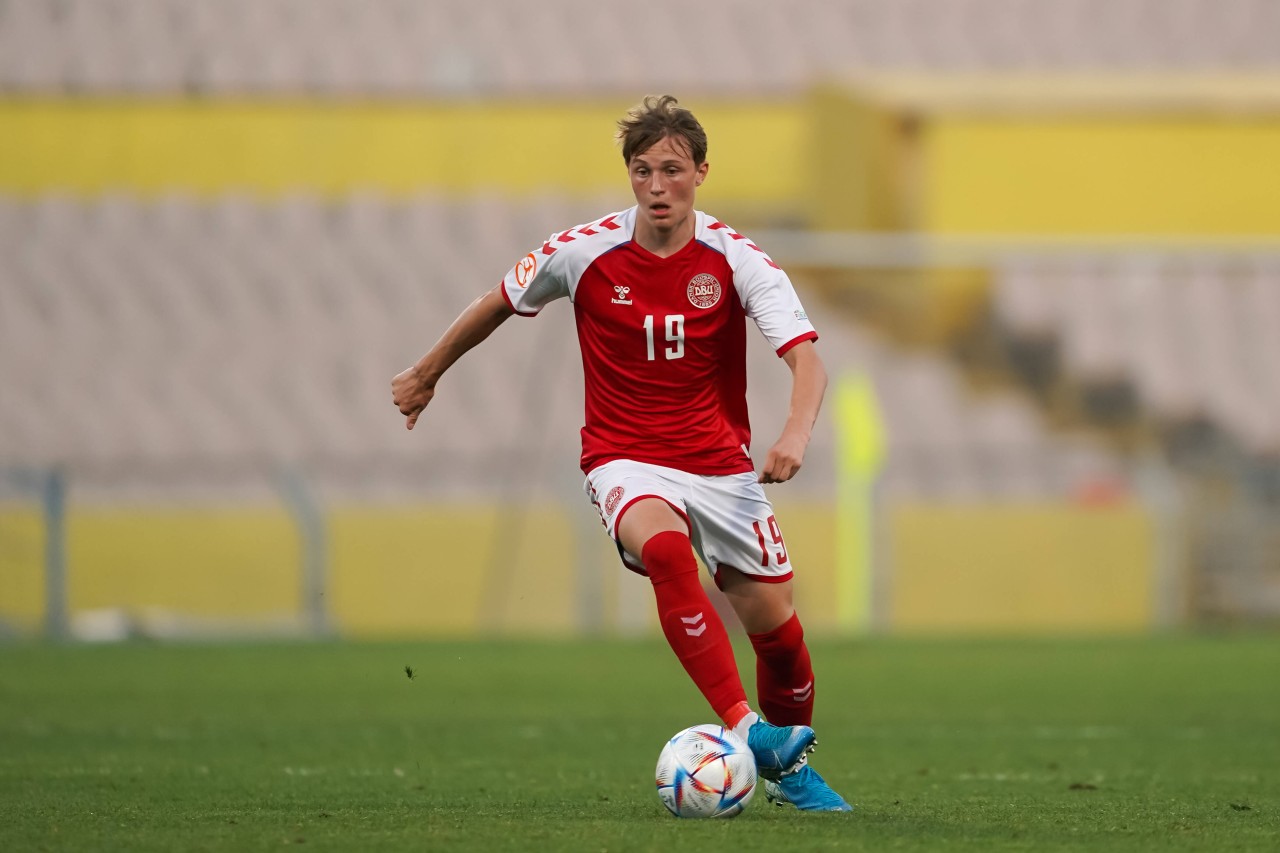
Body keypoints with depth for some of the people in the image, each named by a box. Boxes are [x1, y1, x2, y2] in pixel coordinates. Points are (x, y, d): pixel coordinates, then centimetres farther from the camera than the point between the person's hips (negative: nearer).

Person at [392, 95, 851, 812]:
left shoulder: (737, 260, -10)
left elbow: (807, 360, -18)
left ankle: (789, 765, 29)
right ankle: (743, 727, -40)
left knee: (775, 623, 0)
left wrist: (796, 435, -38)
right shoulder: (584, 253, -8)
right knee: (664, 549, -35)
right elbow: (500, 304, 11)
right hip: (626, 462, -2)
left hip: (721, 462, 2)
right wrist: (428, 373, 22)